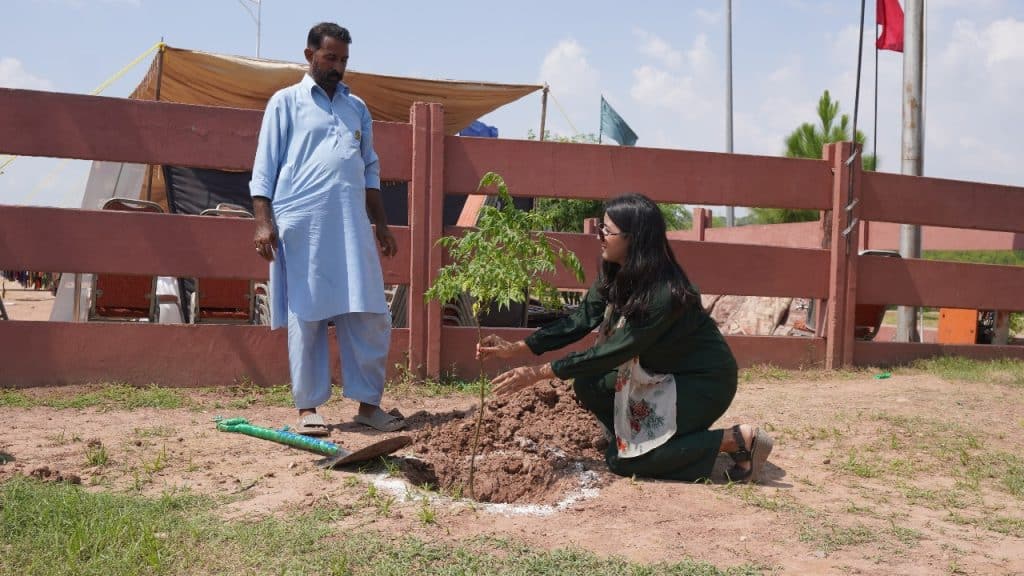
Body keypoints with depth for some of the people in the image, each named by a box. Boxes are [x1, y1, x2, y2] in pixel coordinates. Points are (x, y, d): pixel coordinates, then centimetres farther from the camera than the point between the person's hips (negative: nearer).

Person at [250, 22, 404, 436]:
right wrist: (263, 221, -9)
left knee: (369, 317, 1)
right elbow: (264, 168, 2)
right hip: (301, 226, -4)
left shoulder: (357, 107, 20)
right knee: (306, 317, 0)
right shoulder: (286, 102, 7)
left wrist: (382, 224, 16)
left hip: (352, 227, 4)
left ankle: (368, 403, 11)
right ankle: (308, 407, 9)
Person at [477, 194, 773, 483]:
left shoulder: (664, 294, -31)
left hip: (702, 382, -8)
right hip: (660, 373, 8)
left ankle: (739, 439, -5)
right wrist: (516, 348, -13)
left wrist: (540, 373, -27)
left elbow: (612, 352, -28)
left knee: (623, 460, -12)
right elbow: (579, 320, -5)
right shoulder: (616, 278, -6)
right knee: (587, 385, -5)